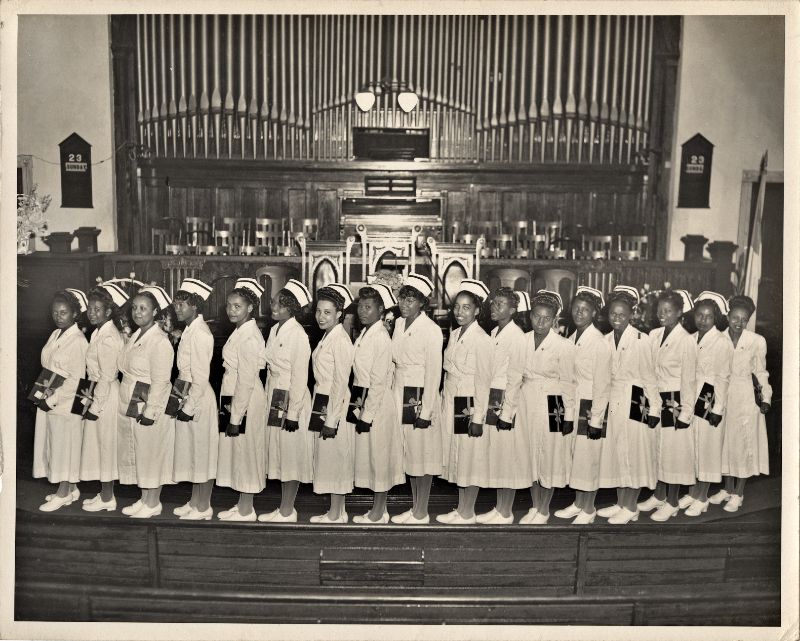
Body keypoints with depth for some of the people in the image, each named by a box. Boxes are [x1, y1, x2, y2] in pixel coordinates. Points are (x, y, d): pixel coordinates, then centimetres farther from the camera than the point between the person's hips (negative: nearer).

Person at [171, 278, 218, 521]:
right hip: (188, 396, 9)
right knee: (192, 452, 17)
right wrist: (184, 402, 12)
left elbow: (200, 376, -20)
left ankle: (203, 508, 14)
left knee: (202, 452, 2)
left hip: (199, 400, -9)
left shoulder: (200, 333, -18)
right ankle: (195, 501, 30)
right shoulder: (189, 330, 12)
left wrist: (189, 407, -17)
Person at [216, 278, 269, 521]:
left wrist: (235, 417, -18)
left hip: (246, 401, -9)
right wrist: (231, 411, 15)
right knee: (238, 451, 15)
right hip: (233, 398, 9)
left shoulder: (249, 337, -18)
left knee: (245, 451, 1)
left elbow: (246, 380, -20)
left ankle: (246, 510, 14)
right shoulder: (240, 332, 11)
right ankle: (242, 505, 27)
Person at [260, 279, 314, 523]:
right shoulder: (274, 330, 10)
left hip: (291, 400, -8)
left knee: (291, 455, 2)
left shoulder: (298, 334, -15)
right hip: (274, 400, 8)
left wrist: (293, 412, -16)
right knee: (279, 453, 14)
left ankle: (287, 511, 14)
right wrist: (269, 399, 12)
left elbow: (300, 377, -16)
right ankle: (284, 508, 25)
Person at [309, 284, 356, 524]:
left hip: (334, 406, -9)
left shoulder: (340, 340, -16)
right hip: (322, 404, 9)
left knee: (334, 458, 2)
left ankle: (335, 514, 15)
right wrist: (321, 412, 13)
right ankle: (338, 512, 26)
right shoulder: (327, 337, 12)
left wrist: (331, 419, -18)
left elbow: (340, 383, -18)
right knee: (328, 458, 15)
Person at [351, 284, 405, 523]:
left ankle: (377, 513, 17)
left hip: (377, 403, -9)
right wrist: (358, 405, 10)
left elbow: (379, 381, -19)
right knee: (369, 456, 16)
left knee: (379, 456, 4)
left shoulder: (381, 338, -17)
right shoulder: (364, 334, 9)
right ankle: (379, 510, 28)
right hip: (362, 400, 9)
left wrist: (367, 415, -18)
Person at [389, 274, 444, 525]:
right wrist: (394, 397, 9)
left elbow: (434, 374, -14)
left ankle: (421, 514, 16)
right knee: (409, 454, 15)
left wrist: (426, 411, -15)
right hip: (400, 397, 7)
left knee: (422, 456, 3)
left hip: (420, 398, -7)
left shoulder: (431, 330, -14)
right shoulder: (399, 324, 8)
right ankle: (414, 509, 27)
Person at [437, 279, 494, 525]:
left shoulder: (481, 339, -14)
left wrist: (478, 417, -15)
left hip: (469, 405, -8)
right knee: (456, 456, 14)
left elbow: (483, 381, -15)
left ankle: (467, 513, 17)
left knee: (471, 458, 4)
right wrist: (445, 402, 11)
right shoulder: (454, 334, 9)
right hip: (451, 404, 8)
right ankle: (461, 509, 27)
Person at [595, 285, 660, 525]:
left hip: (634, 402, -6)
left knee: (634, 453, 3)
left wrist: (654, 408, -8)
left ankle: (631, 507, 14)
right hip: (613, 403, 6)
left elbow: (649, 377, -7)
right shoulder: (606, 340, 6)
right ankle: (620, 503, 25)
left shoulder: (641, 340, -10)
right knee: (615, 453, 12)